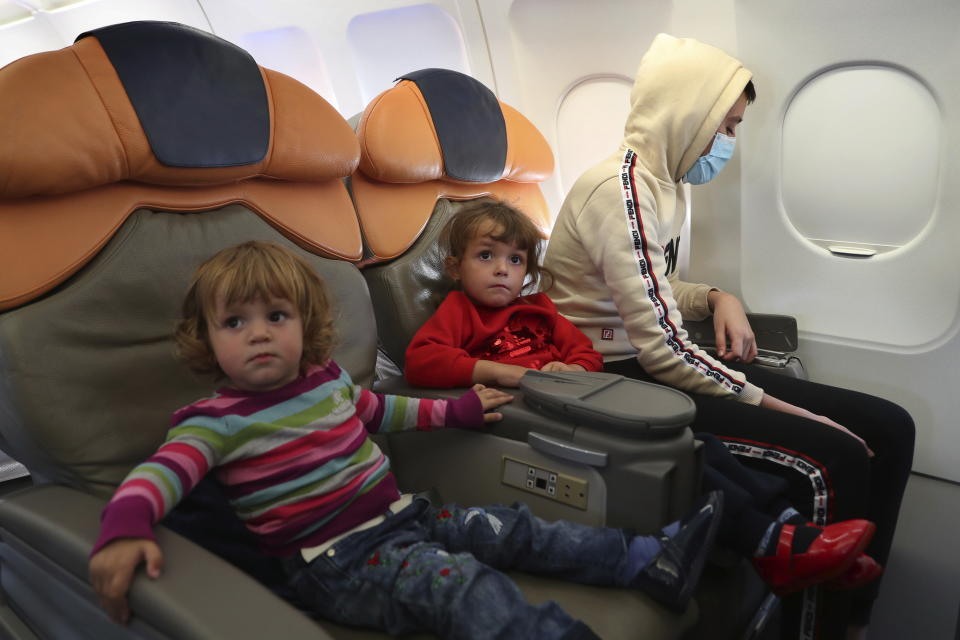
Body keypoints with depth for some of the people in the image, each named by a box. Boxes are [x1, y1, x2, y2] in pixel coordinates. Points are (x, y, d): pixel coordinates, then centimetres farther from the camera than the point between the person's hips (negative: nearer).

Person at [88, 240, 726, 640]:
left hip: (401, 516, 7)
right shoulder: (221, 419, -11)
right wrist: (124, 529, -48)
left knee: (514, 529, 0)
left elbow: (379, 410, 26)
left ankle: (654, 563, 3)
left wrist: (455, 411, 27)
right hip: (336, 559, -6)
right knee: (463, 581, -30)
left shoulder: (327, 377, 9)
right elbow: (162, 471, -26)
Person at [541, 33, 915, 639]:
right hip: (623, 381, -9)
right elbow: (662, 350, -23)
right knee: (834, 460, -24)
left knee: (887, 428, 0)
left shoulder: (661, 180, 12)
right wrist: (773, 404, -17)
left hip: (667, 362, 9)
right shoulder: (621, 189, -18)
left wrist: (717, 298, 4)